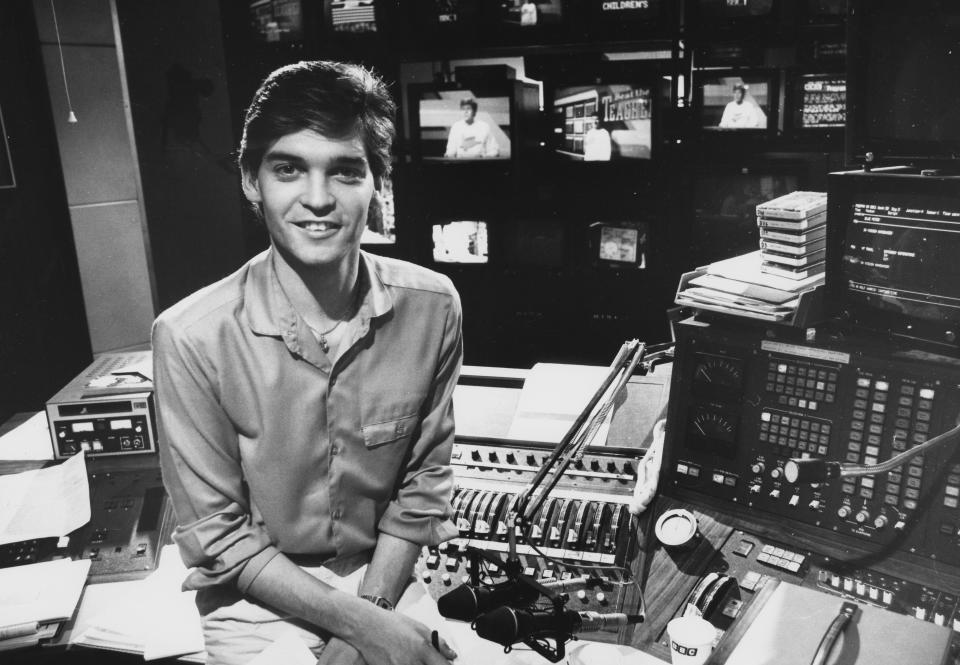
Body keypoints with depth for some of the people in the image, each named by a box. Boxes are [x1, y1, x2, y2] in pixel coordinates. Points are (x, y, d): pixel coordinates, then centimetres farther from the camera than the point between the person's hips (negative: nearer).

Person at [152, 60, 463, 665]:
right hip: (259, 599, -3)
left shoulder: (432, 305, -12)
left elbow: (424, 483, -2)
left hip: (387, 577, 3)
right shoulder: (192, 337, -20)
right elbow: (219, 538, -12)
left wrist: (372, 607, -11)